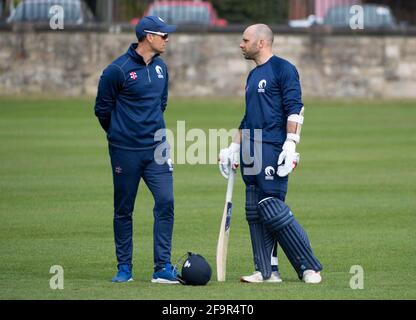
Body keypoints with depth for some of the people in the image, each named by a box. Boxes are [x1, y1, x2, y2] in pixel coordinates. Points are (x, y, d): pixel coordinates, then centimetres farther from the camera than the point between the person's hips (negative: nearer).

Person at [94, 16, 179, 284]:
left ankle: (163, 268, -5)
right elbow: (103, 109, -1)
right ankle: (124, 268, 15)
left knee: (166, 202, -7)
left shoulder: (160, 68, 9)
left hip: (156, 149, 4)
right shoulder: (118, 70, -10)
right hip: (125, 151, -4)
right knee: (124, 210, 5)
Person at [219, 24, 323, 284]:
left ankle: (310, 267, -8)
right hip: (251, 153, 9)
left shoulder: (283, 69, -5)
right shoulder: (253, 76, 22)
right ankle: (267, 271, 10)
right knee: (255, 213, 6)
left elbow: (294, 109, -13)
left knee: (272, 209, -14)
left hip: (272, 150, -9)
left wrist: (290, 145, -21)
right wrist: (234, 148, 23)